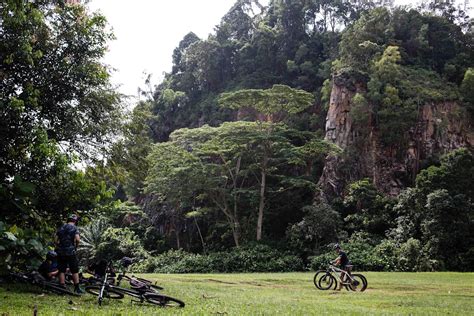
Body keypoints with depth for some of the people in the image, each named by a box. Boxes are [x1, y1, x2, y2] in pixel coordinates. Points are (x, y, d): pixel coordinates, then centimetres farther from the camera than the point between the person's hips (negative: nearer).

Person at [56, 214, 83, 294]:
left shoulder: (61, 228, 11)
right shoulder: (74, 228, -4)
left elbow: (56, 240, 7)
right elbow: (77, 239, -16)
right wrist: (75, 246, 1)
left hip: (61, 252, 4)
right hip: (70, 252, -4)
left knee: (62, 271, 8)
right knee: (75, 271, 4)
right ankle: (77, 288, 6)